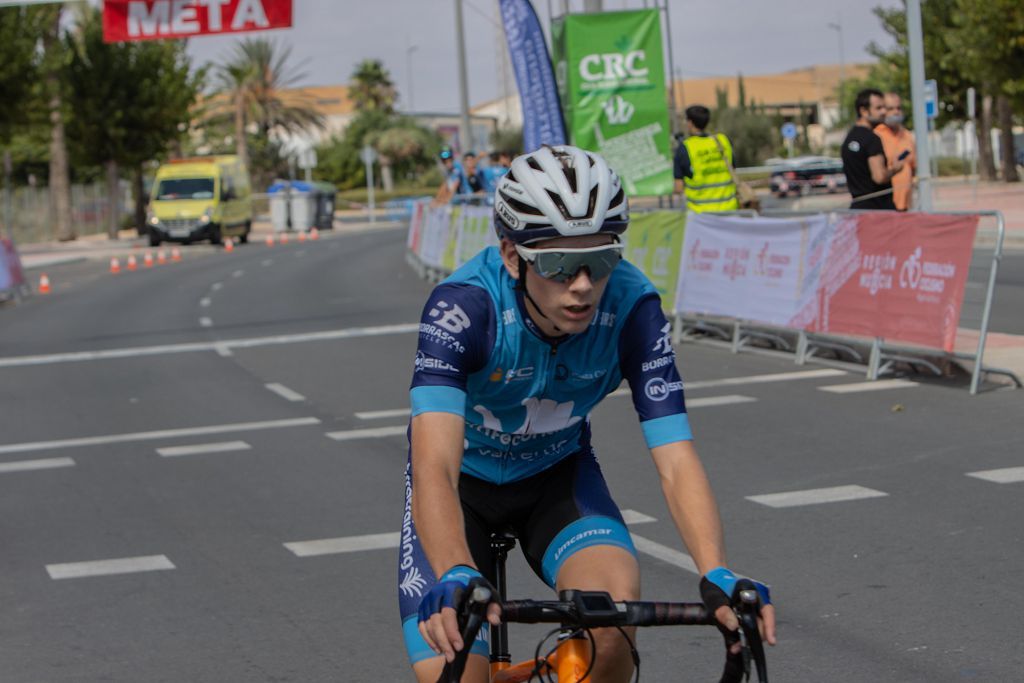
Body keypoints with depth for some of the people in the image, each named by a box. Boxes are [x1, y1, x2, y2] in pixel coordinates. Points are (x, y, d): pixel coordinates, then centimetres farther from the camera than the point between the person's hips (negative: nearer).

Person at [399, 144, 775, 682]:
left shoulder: (632, 308, -27)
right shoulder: (462, 306, -35)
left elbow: (676, 460, -31)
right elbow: (434, 466, -46)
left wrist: (717, 576, -49)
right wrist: (456, 578, -64)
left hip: (557, 473, 2)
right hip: (464, 479, -1)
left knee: (617, 600, -29)